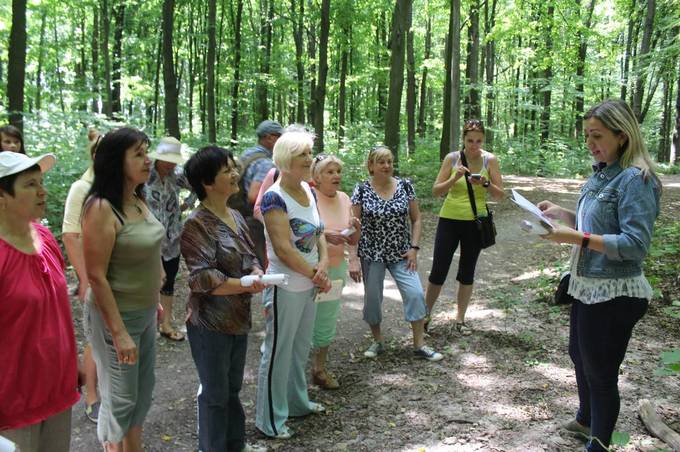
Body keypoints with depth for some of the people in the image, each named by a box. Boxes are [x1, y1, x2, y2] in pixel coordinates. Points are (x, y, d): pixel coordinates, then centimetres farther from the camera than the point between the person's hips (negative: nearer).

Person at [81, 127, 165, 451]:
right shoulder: (101, 208, -21)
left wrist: (154, 301, 17)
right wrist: (119, 332, -21)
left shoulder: (138, 201, 3)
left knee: (143, 391, 19)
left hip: (145, 313, 8)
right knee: (120, 400, 7)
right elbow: (96, 276, -22)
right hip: (117, 315, -8)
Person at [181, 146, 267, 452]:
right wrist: (245, 285, -28)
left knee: (233, 387, 22)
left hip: (238, 318, 7)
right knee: (215, 393, 8)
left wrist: (257, 272, -9)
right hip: (210, 323, -7)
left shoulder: (235, 217, 6)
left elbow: (250, 255, 13)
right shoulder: (197, 224, -18)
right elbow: (203, 278, -23)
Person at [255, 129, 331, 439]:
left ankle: (297, 402, 40)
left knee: (301, 349, 21)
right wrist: (316, 274, -15)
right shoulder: (274, 198, -20)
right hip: (286, 288, -8)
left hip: (309, 285, 8)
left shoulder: (308, 190, 5)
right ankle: (270, 420, 20)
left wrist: (324, 263, -9)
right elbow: (283, 249, -24)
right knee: (279, 353, 5)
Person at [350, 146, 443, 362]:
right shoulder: (362, 190, -6)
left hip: (401, 253, 1)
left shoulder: (405, 186, -2)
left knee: (415, 293, -8)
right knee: (372, 297, 7)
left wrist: (414, 248, -6)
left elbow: (416, 219, 4)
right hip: (371, 255, -1)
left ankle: (419, 344, 6)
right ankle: (377, 341, 28)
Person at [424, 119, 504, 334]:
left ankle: (460, 319, 25)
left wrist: (485, 183, -22)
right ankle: (425, 315, 18)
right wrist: (455, 178, -21)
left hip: (475, 222, 1)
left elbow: (500, 195, -3)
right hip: (450, 220, -1)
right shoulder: (452, 158, -5)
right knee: (438, 270, 1)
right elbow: (436, 190, -5)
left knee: (467, 271, 11)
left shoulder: (490, 160, -4)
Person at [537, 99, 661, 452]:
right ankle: (586, 419, 50)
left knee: (600, 371, 7)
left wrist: (576, 237, -28)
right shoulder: (600, 174, 7)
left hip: (614, 294, -9)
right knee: (580, 357, 26)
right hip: (586, 286, 9)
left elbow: (635, 244, -25)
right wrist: (562, 214, 2)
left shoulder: (635, 179, -19)